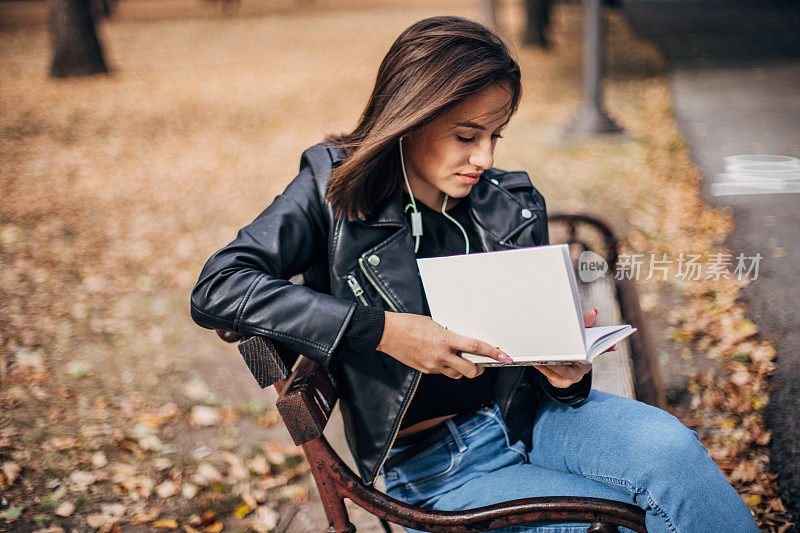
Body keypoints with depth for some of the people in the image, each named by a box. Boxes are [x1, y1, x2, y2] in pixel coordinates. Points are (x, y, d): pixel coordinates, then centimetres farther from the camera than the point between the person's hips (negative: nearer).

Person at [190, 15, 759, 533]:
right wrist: (382, 331, -27)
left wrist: (565, 374, -15)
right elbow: (217, 289, -19)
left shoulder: (514, 207, 2)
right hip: (429, 465, -4)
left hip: (521, 415, 4)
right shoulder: (336, 191, -8)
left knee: (667, 445, -24)